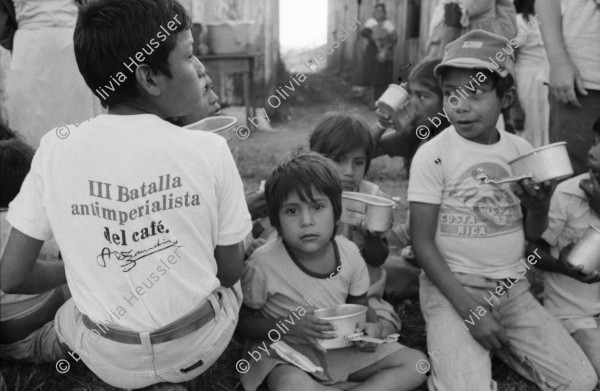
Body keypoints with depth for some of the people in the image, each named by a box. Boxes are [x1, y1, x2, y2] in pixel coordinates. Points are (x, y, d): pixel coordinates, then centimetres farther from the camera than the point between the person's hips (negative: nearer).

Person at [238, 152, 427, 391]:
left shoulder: (348, 252, -7)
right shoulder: (264, 264, -20)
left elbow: (359, 306, 10)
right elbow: (242, 320, -9)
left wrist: (372, 326, -13)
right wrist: (288, 327, -24)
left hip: (342, 348, 5)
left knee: (416, 364, -6)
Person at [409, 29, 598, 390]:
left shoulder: (521, 150, 1)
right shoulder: (433, 155, -12)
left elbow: (531, 235, 8)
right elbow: (423, 243, -12)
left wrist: (540, 207, -15)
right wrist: (471, 311, -18)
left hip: (513, 288, 5)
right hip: (451, 287, -4)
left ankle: (495, 344, 14)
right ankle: (456, 352, 7)